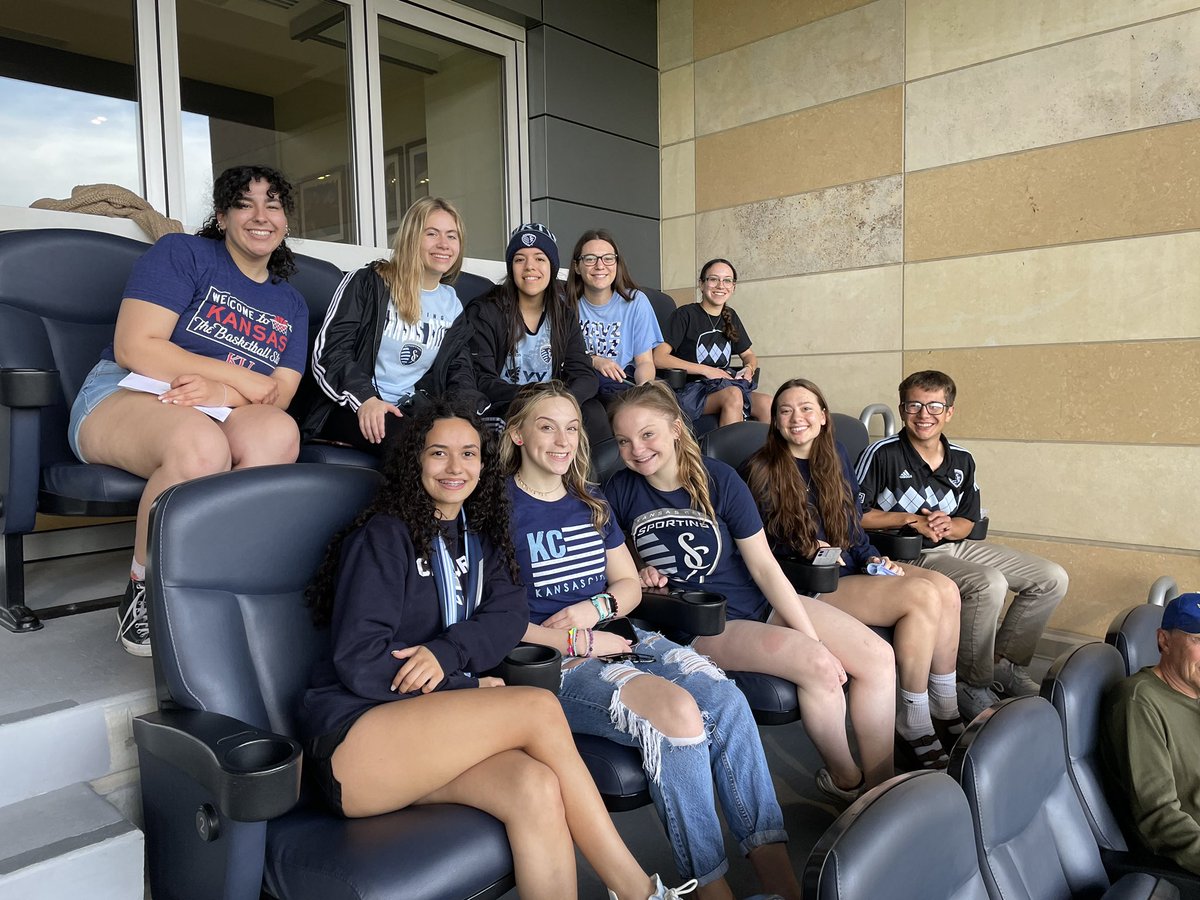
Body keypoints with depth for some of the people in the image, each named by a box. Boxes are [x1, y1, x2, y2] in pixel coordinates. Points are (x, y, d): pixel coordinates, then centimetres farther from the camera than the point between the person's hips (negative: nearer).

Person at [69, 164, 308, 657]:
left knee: (279, 433, -34)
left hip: (221, 412, 4)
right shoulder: (181, 254, 3)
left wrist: (222, 392, -17)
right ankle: (143, 591, -17)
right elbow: (134, 348, -8)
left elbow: (279, 395, 6)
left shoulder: (291, 304, 18)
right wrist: (242, 378, -9)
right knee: (202, 448, -39)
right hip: (123, 396, -3)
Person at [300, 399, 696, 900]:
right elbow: (358, 661, -13)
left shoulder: (477, 538, 14)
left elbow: (510, 615, -1)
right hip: (353, 738, -5)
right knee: (539, 708, -26)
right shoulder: (384, 535, -6)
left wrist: (447, 654, -19)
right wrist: (467, 686, -9)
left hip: (429, 727, 5)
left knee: (537, 789, -27)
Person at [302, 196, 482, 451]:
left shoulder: (453, 304, 18)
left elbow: (459, 369, 15)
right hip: (352, 409, -4)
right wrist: (365, 399, -23)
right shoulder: (367, 282, 3)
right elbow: (329, 350, -5)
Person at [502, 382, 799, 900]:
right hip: (554, 663, -6)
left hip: (619, 638, 6)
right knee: (677, 710, -31)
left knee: (726, 698, -21)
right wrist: (573, 641, -15)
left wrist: (594, 608, -3)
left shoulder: (591, 505, 19)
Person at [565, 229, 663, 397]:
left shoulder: (636, 301, 1)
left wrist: (644, 386, -26)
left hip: (625, 383, 0)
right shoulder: (566, 302, 2)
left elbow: (645, 361, -2)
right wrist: (594, 361, -12)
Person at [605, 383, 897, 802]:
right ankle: (844, 778, 0)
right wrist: (637, 578, -13)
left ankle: (881, 783, 6)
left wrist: (810, 632, -9)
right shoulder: (620, 492, -5)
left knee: (878, 657, -12)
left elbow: (764, 565, -5)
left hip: (761, 602, 3)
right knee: (816, 663, -26)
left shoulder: (718, 479, -6)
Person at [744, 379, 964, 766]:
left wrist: (871, 557, 4)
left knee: (946, 589, -15)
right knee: (923, 596, -23)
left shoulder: (835, 455, 12)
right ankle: (913, 721, -9)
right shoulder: (762, 470, -7)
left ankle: (945, 710, -1)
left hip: (851, 566, 7)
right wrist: (805, 549, -18)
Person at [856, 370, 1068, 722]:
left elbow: (968, 522, 14)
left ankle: (1004, 663, 16)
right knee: (989, 584, -32)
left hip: (956, 546, 8)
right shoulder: (883, 453, -10)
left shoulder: (962, 460, 8)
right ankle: (972, 683, -11)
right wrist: (910, 519, -15)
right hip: (912, 555, -7)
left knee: (1052, 578, 3)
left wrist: (947, 526, -10)